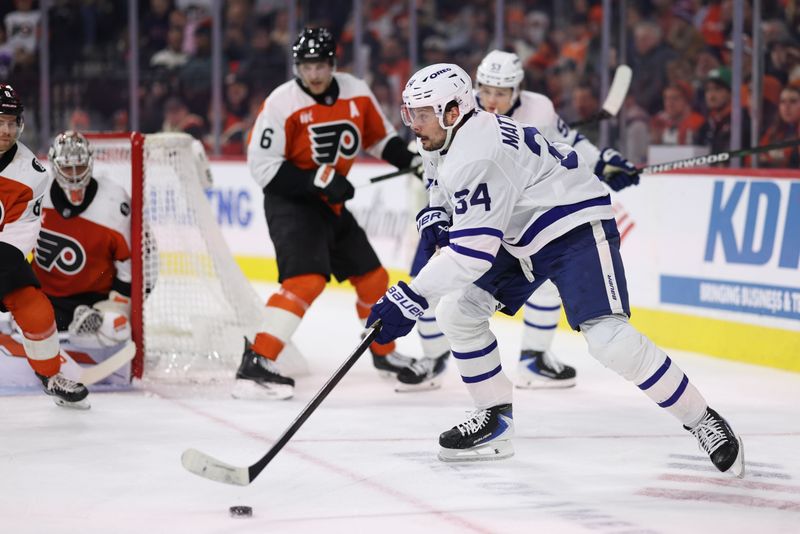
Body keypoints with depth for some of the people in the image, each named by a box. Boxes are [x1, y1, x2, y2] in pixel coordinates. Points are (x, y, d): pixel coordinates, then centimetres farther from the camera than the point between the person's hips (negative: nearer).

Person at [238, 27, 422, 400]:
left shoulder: (356, 93, -2)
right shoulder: (282, 103, -18)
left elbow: (380, 137, 15)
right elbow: (261, 164, -19)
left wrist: (411, 160, -3)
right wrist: (317, 180, -25)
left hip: (330, 203, 7)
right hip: (290, 201, -7)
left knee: (372, 278, 15)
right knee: (307, 280, -26)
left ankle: (385, 354, 39)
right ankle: (256, 365, -30)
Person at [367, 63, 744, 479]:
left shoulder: (479, 155, -28)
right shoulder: (443, 144, 2)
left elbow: (472, 251, -33)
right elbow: (446, 190, 27)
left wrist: (410, 298, -33)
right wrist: (435, 218, 7)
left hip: (577, 227, -10)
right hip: (520, 238, 10)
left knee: (609, 339, -24)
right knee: (456, 313, 3)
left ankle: (701, 421, -13)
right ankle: (496, 420, 14)